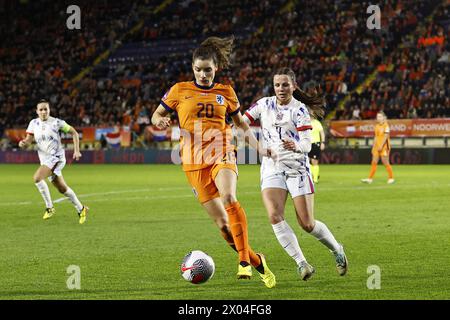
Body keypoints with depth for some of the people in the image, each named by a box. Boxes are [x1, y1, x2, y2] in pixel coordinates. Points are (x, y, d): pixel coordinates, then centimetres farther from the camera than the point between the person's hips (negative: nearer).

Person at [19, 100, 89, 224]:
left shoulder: (57, 122, -8)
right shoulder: (34, 123, 5)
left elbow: (74, 133, 1)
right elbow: (29, 140, 6)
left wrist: (76, 151, -5)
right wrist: (23, 143, -19)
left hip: (56, 157, -6)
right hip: (45, 160, 6)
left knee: (37, 178, -25)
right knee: (62, 189, 12)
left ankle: (50, 208, -14)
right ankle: (81, 209, 29)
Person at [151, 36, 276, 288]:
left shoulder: (226, 92, 10)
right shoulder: (180, 90, 6)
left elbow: (241, 123, 22)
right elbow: (156, 115, 15)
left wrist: (260, 148, 13)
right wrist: (160, 121, -9)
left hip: (222, 154, -1)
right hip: (194, 162, 1)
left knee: (229, 198, -32)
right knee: (222, 224, -3)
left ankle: (244, 261, -31)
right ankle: (257, 262, 16)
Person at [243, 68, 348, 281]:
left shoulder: (299, 109, -7)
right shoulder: (264, 104, 4)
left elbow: (307, 143, -17)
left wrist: (296, 146, -38)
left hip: (297, 168, -3)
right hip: (271, 169, 3)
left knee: (307, 224, -4)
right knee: (275, 216, -20)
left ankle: (337, 250, 25)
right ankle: (302, 263, -14)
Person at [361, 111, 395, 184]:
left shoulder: (386, 125, -8)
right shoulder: (377, 126, 14)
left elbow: (386, 136, -16)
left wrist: (381, 146, -22)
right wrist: (373, 147, 16)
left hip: (383, 147, -7)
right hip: (376, 147, 7)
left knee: (385, 163, -4)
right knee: (374, 162, 3)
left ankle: (391, 178, 7)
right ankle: (370, 179, 1)